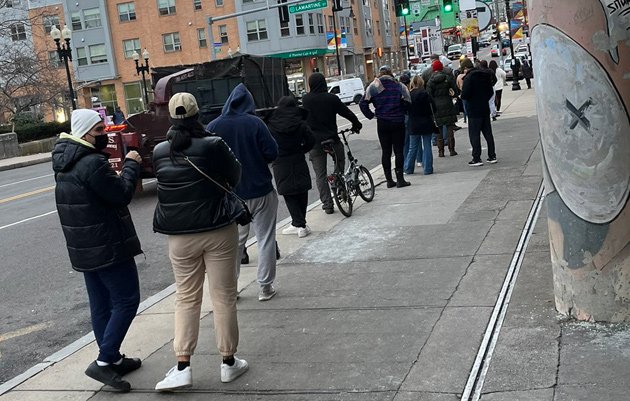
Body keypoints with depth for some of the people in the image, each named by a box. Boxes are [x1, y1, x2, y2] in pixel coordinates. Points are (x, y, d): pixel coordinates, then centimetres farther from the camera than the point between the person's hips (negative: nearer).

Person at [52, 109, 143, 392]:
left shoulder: (65, 162, 12)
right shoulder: (93, 162, -20)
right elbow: (122, 194, -16)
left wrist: (114, 173, 6)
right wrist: (131, 165, -5)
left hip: (84, 248, 10)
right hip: (107, 246, -10)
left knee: (101, 304, 14)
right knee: (127, 300, -3)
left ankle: (113, 358, 23)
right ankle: (103, 362, -5)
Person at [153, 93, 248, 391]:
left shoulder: (159, 152, -1)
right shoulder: (213, 145, -11)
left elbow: (163, 184, 11)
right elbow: (235, 176, 2)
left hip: (179, 236, 3)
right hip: (218, 231, -2)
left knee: (186, 298, 12)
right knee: (223, 296, 8)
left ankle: (182, 367, 7)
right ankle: (228, 362, 17)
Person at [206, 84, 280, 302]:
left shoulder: (213, 126, -5)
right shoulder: (254, 123, -12)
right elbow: (272, 153, -12)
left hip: (230, 194, 3)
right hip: (260, 192, -3)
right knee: (265, 240, 9)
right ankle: (265, 287, 13)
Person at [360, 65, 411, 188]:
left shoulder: (373, 87, -1)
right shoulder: (399, 86, -4)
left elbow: (363, 103, -6)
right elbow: (407, 103, -11)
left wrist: (371, 115, 3)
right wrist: (401, 113, 4)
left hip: (382, 123, 1)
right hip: (398, 123, -1)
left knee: (386, 151, 8)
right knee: (398, 150, 4)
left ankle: (389, 180, 10)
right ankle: (400, 179, 0)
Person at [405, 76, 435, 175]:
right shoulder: (425, 94, -12)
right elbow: (433, 107, -8)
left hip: (413, 125, 3)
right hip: (426, 124, -3)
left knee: (412, 148, 12)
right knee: (427, 147, 4)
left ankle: (408, 168, 16)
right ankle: (428, 169, 5)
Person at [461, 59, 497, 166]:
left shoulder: (468, 78, -14)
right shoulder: (486, 75, 9)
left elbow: (464, 95, -20)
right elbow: (491, 92, 14)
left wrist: (461, 91, 1)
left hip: (474, 111, -7)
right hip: (485, 109, 7)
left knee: (474, 135, -2)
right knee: (488, 133, 12)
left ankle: (477, 158, -2)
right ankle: (492, 156, 15)